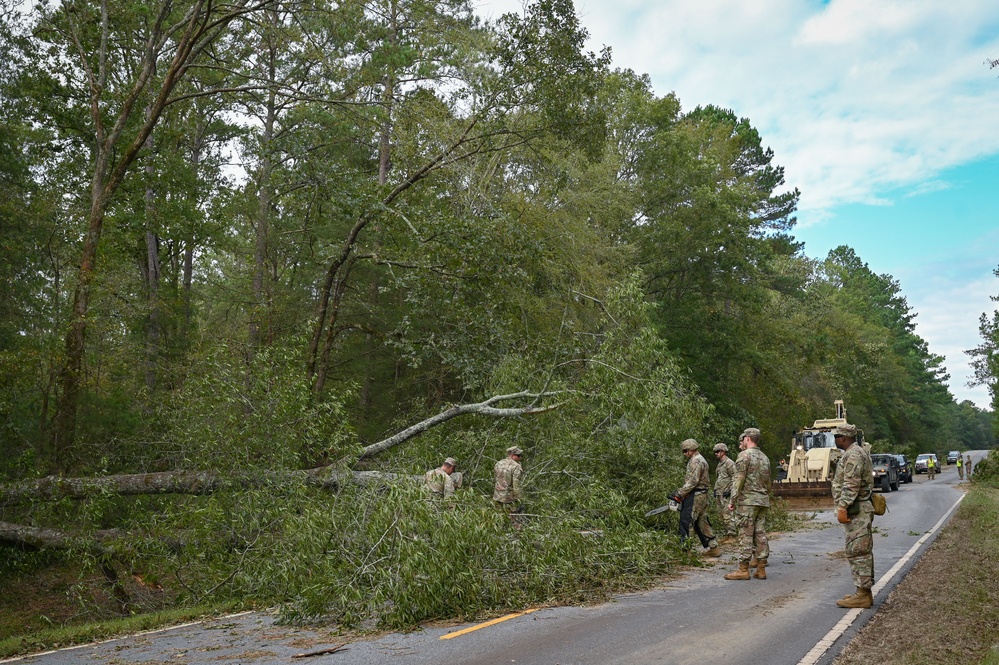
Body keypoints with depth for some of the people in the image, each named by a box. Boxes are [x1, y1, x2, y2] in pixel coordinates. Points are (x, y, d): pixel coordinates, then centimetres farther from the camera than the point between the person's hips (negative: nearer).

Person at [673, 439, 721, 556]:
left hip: (695, 497, -10)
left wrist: (680, 493, -16)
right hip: (702, 495, 10)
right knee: (702, 522, 13)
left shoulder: (696, 461, -14)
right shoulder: (701, 460, 19)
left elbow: (693, 481, -21)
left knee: (685, 521, -8)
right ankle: (713, 548, 15)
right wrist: (683, 492, 15)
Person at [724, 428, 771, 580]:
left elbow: (738, 480, -14)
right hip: (763, 501, 7)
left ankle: (743, 570, -4)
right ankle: (761, 569, 9)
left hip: (747, 501, -7)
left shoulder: (744, 455, -9)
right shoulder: (765, 457, 16)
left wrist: (732, 500, -11)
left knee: (746, 535, -5)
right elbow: (768, 482, 20)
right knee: (761, 534, 8)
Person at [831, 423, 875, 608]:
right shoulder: (857, 453, 19)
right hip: (861, 510, 11)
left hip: (856, 511, -11)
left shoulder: (853, 455, -15)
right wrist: (841, 503, 24)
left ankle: (862, 595, -6)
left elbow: (851, 485, -23)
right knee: (862, 552, 13)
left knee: (857, 552, -8)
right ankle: (864, 592, 18)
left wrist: (842, 507, -24)